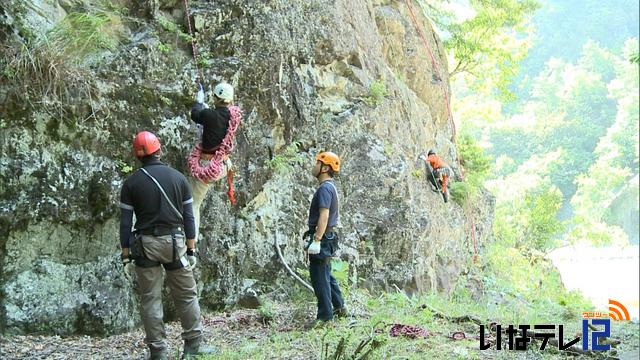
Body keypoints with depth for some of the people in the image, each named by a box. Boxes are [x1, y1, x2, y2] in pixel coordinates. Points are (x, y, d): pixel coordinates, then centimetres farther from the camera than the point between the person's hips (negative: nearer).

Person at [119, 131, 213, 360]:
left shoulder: (131, 183, -1)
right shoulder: (178, 178, 2)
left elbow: (125, 222, -3)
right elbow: (188, 217, 2)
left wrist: (126, 255, 1)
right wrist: (191, 250, 6)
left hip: (145, 244, 0)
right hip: (175, 241, 1)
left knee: (150, 299, 5)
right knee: (187, 294, 12)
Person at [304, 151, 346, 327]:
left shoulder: (325, 188, -18)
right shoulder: (330, 186, 15)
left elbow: (324, 215, -26)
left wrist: (316, 240, -28)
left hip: (322, 237, -11)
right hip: (327, 236, 11)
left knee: (319, 276, -5)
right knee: (326, 274, 21)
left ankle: (325, 315, -1)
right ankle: (338, 307, 32)